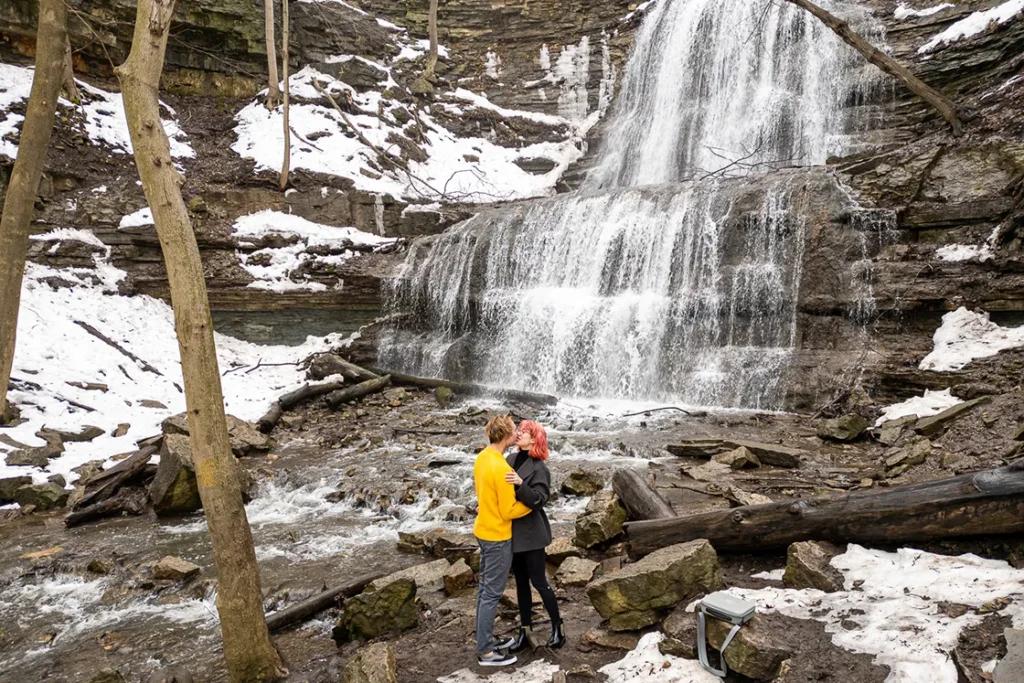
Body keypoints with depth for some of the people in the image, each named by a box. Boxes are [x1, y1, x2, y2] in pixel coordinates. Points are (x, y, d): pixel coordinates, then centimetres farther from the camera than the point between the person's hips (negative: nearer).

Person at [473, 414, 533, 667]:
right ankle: (485, 652, 11)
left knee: (485, 588, 18)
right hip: (497, 536, -9)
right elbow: (509, 511, -20)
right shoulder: (502, 469, -27)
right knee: (492, 593, 1)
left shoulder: (482, 458, 1)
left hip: (483, 530, 9)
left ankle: (485, 640, 30)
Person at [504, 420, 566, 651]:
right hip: (514, 532, 7)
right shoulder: (511, 460, 4)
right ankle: (525, 630, 25)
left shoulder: (539, 469, -16)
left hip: (531, 533, -7)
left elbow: (538, 500, -23)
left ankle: (557, 628, 19)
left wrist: (520, 484, -36)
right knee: (521, 582, 14)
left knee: (539, 581, 2)